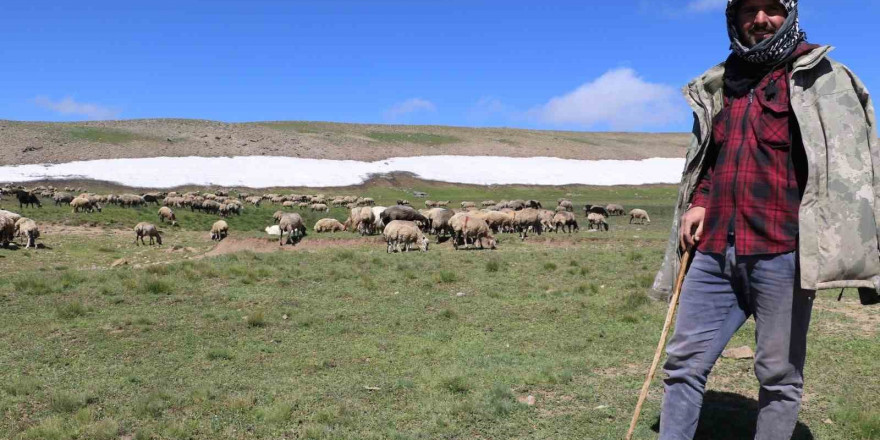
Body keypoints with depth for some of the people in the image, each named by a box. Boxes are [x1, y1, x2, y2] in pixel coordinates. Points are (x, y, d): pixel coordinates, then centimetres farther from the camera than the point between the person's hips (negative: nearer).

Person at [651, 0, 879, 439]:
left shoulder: (820, 78, 2)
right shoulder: (718, 86, 17)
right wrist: (699, 202, 9)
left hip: (782, 253, -4)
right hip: (715, 253, 5)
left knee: (779, 375, 5)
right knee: (684, 362, 5)